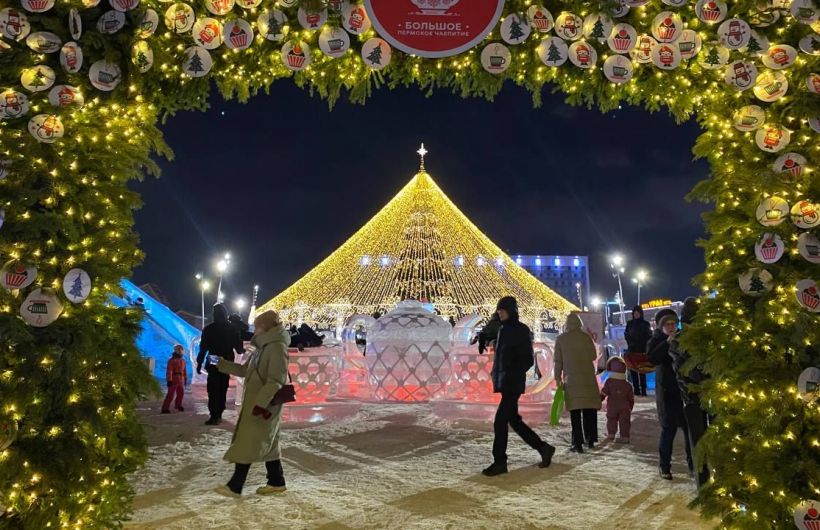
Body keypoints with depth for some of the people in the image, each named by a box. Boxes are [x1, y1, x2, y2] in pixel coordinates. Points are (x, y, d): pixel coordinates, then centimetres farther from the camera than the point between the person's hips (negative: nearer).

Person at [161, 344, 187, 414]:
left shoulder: (183, 360, 12)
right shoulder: (171, 360, -10)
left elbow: (184, 371, 18)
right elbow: (169, 371, -16)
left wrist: (185, 379, 17)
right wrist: (169, 380, -23)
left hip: (180, 380, 7)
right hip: (173, 379, -7)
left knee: (181, 393, 17)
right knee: (170, 394, -11)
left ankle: (178, 405, 38)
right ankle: (165, 409, -10)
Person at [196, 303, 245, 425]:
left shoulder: (209, 329, -4)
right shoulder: (233, 329, 3)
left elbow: (203, 348, -6)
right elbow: (239, 348, 3)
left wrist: (199, 363, 0)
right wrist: (243, 350, 26)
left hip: (213, 363, -3)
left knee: (213, 390, -2)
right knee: (222, 389, 12)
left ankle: (214, 416, -11)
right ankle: (218, 415, 13)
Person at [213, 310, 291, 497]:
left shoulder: (277, 347, -16)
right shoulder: (263, 347, 16)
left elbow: (275, 381, -23)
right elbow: (245, 370, 23)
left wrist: (261, 403, -27)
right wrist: (222, 364, 18)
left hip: (264, 406, -10)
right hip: (255, 404, 10)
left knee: (246, 444, -5)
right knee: (267, 445, 13)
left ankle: (235, 486, 2)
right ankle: (276, 482, 20)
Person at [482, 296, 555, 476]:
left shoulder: (521, 330, -8)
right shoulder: (503, 330, 15)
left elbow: (528, 359, -10)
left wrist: (514, 374, -20)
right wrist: (496, 375, 9)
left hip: (513, 383, -9)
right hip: (504, 382, 9)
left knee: (500, 421, -8)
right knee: (514, 420, 14)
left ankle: (499, 461, 2)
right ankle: (543, 448, 27)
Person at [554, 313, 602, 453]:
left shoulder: (561, 339, 1)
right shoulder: (586, 337, 0)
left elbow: (558, 361, 1)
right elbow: (593, 356, 4)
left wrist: (558, 378, 6)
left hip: (571, 379, 0)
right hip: (588, 378, 1)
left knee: (575, 412, 0)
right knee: (590, 410, 12)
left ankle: (578, 443, -3)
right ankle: (590, 440, 17)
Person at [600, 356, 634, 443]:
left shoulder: (609, 382, -7)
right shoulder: (627, 384, 2)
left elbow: (603, 394, -9)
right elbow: (631, 399, 8)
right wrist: (630, 408, 20)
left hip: (612, 408, -1)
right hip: (625, 408, 1)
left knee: (611, 419, 12)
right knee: (624, 421, 5)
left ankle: (611, 434, 11)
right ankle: (625, 437, 4)